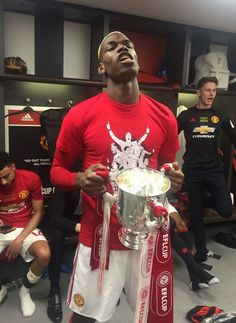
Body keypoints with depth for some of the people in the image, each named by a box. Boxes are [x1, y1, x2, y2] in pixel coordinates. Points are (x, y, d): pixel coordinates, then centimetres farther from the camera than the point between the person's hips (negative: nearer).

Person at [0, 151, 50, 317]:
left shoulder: (31, 178, -14)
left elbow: (38, 213, -7)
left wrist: (19, 240, -16)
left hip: (25, 228, -1)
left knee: (44, 255, -31)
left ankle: (25, 290, 2)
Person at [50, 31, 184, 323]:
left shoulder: (164, 116, 0)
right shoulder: (81, 115, -9)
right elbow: (57, 170, 1)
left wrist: (174, 180, -9)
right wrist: (81, 180, -20)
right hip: (99, 239, -2)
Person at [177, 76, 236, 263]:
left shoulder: (220, 116, 7)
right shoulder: (186, 115, 2)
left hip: (215, 170, 2)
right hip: (192, 171, -1)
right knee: (197, 214, 7)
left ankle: (203, 200, 22)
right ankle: (201, 252, 25)